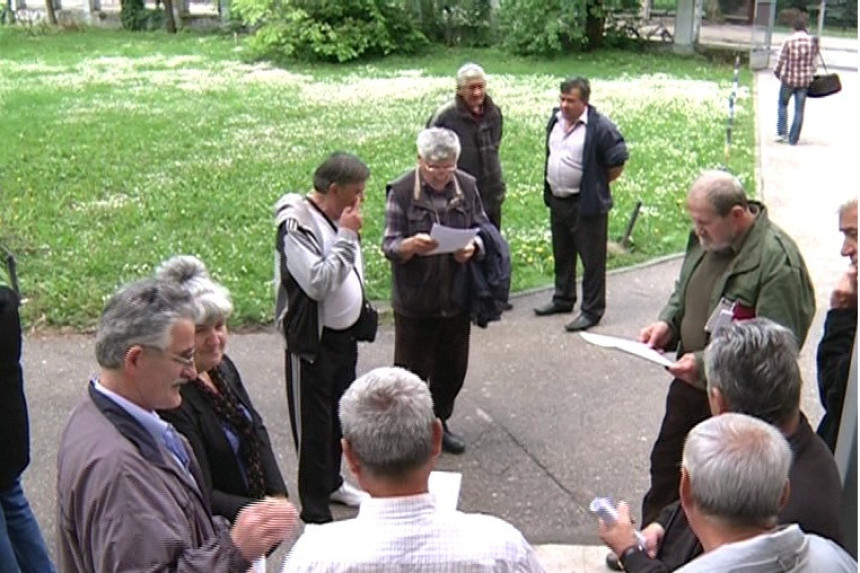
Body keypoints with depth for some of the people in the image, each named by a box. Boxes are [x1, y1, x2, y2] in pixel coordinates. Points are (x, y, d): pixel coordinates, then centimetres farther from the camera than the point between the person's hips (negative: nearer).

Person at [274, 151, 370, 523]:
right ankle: (315, 511, 14)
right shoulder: (297, 225, -21)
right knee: (313, 426, 2)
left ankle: (332, 482, 41)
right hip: (313, 340, -8)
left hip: (345, 333, 9)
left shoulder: (339, 218, 5)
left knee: (339, 416, 22)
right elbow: (318, 283, -30)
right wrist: (347, 237, -26)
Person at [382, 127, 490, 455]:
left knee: (453, 367, 17)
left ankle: (439, 422, 38)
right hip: (414, 301, -4)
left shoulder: (467, 186, -1)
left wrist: (472, 247, -17)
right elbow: (389, 246, -12)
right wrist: (411, 246, -35)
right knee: (411, 370, 7)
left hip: (456, 298, 4)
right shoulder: (401, 191, -11)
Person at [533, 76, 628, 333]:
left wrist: (596, 184, -4)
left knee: (592, 259, 2)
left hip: (586, 204, -8)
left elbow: (617, 163, -13)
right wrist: (550, 186, 14)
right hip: (557, 200, 8)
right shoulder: (556, 119, 5)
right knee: (562, 255, 21)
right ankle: (563, 299, 37)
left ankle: (592, 311, 11)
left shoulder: (600, 127, -18)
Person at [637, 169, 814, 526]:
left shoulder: (777, 261, -24)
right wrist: (668, 323, -2)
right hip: (689, 383, 8)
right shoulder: (705, 239, 1)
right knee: (665, 464, 21)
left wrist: (707, 364, -30)